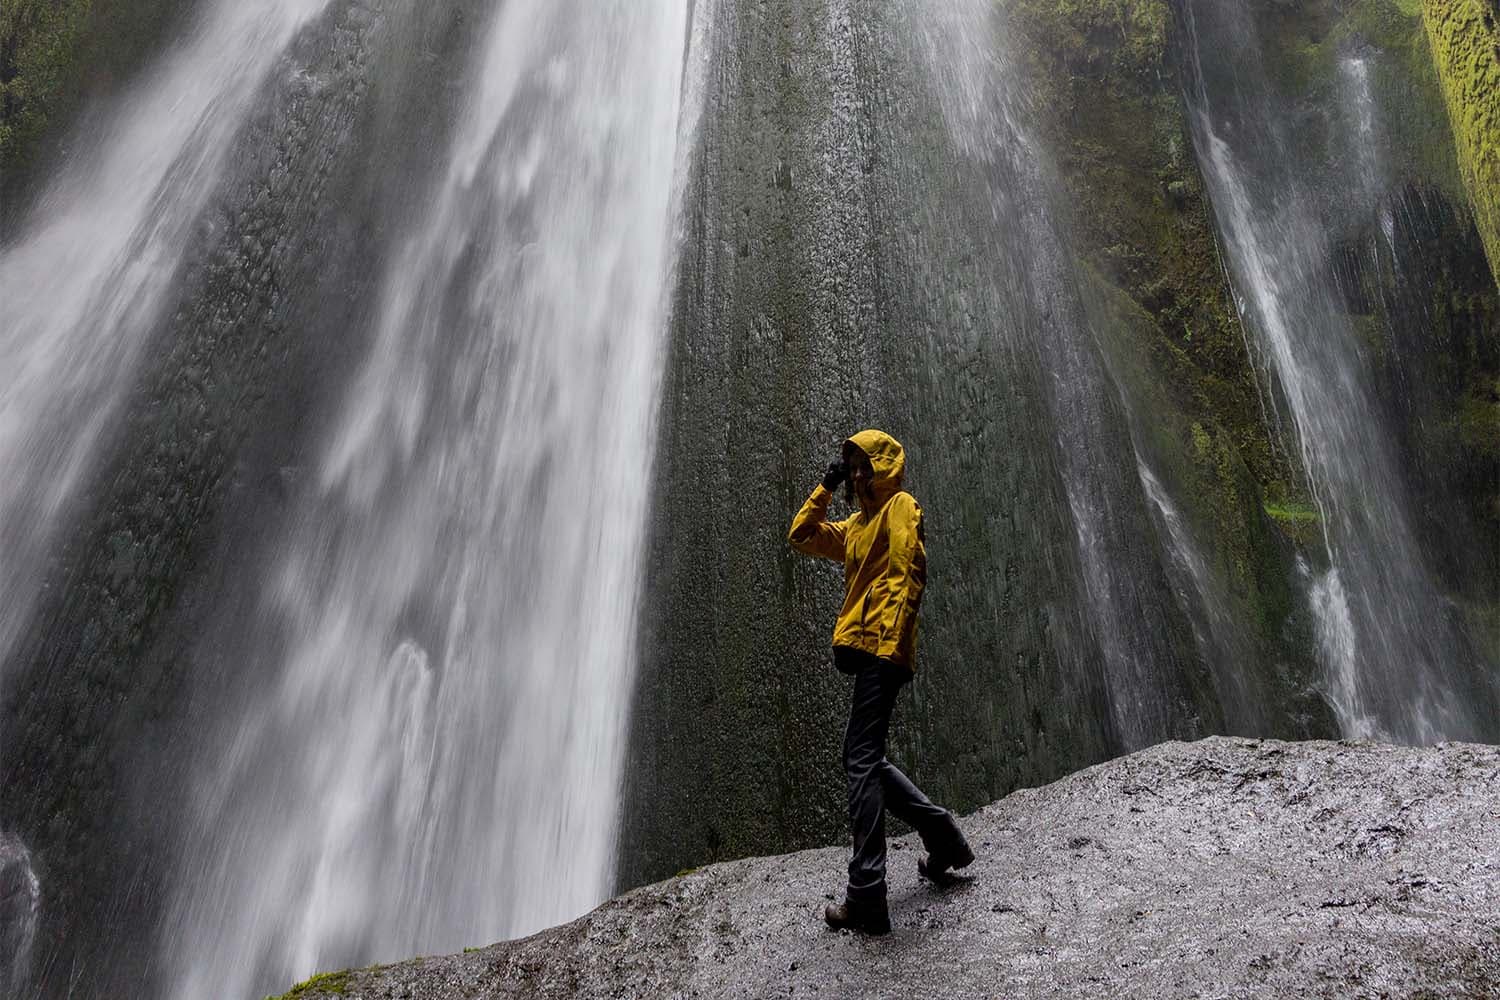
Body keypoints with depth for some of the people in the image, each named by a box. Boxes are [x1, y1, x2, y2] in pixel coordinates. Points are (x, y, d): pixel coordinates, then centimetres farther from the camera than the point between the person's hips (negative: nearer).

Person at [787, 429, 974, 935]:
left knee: (862, 758, -12)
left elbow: (907, 575, -13)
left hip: (882, 647, -9)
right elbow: (800, 536, 27)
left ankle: (866, 897, -12)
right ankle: (942, 833, 23)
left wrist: (891, 641, -21)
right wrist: (825, 488, 19)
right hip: (864, 647, 9)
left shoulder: (900, 506, -1)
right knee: (863, 758, 13)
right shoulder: (857, 524, 25)